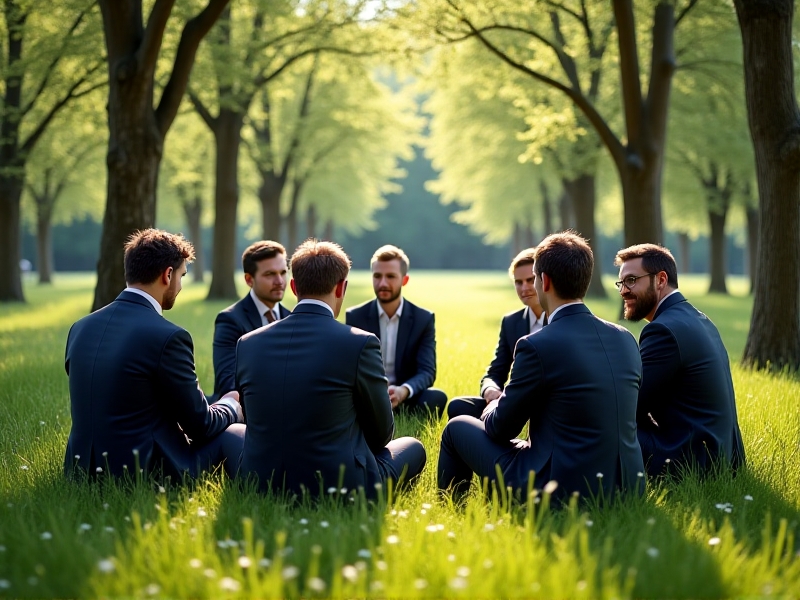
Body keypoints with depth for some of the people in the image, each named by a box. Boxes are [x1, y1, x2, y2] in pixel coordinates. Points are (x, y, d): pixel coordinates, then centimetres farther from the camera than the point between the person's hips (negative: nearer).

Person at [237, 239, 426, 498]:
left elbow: (257, 421, 12)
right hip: (339, 487, -4)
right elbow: (381, 432, 0)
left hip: (261, 488, 4)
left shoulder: (247, 344, -1)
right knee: (412, 447, 24)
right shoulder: (360, 343, -13)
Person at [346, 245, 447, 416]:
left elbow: (427, 371, -9)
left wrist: (403, 391, -32)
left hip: (406, 399, 1)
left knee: (436, 397, -33)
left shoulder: (424, 319, 1)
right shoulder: (354, 317, 2)